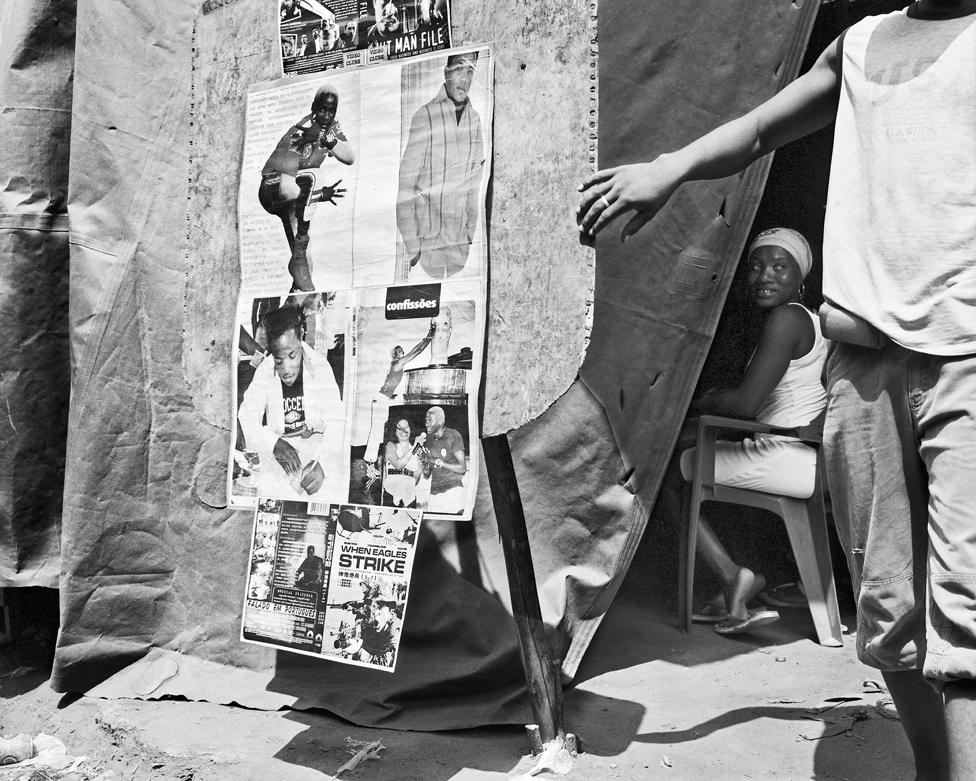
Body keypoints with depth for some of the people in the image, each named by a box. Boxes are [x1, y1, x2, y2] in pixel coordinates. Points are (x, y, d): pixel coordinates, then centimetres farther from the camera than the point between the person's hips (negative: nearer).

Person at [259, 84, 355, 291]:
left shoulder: (332, 126, -2)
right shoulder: (300, 134, -26)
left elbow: (350, 158, -12)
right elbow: (286, 188, -33)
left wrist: (328, 140, -27)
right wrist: (321, 195, -26)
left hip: (291, 197, 8)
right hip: (271, 190, -8)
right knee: (308, 177, -36)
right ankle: (299, 256, -35)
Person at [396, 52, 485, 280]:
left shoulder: (475, 118, 6)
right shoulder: (425, 117, -12)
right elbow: (405, 187, -12)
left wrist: (471, 232, 11)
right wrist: (411, 247, -15)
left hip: (461, 243, 5)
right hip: (428, 242, -5)